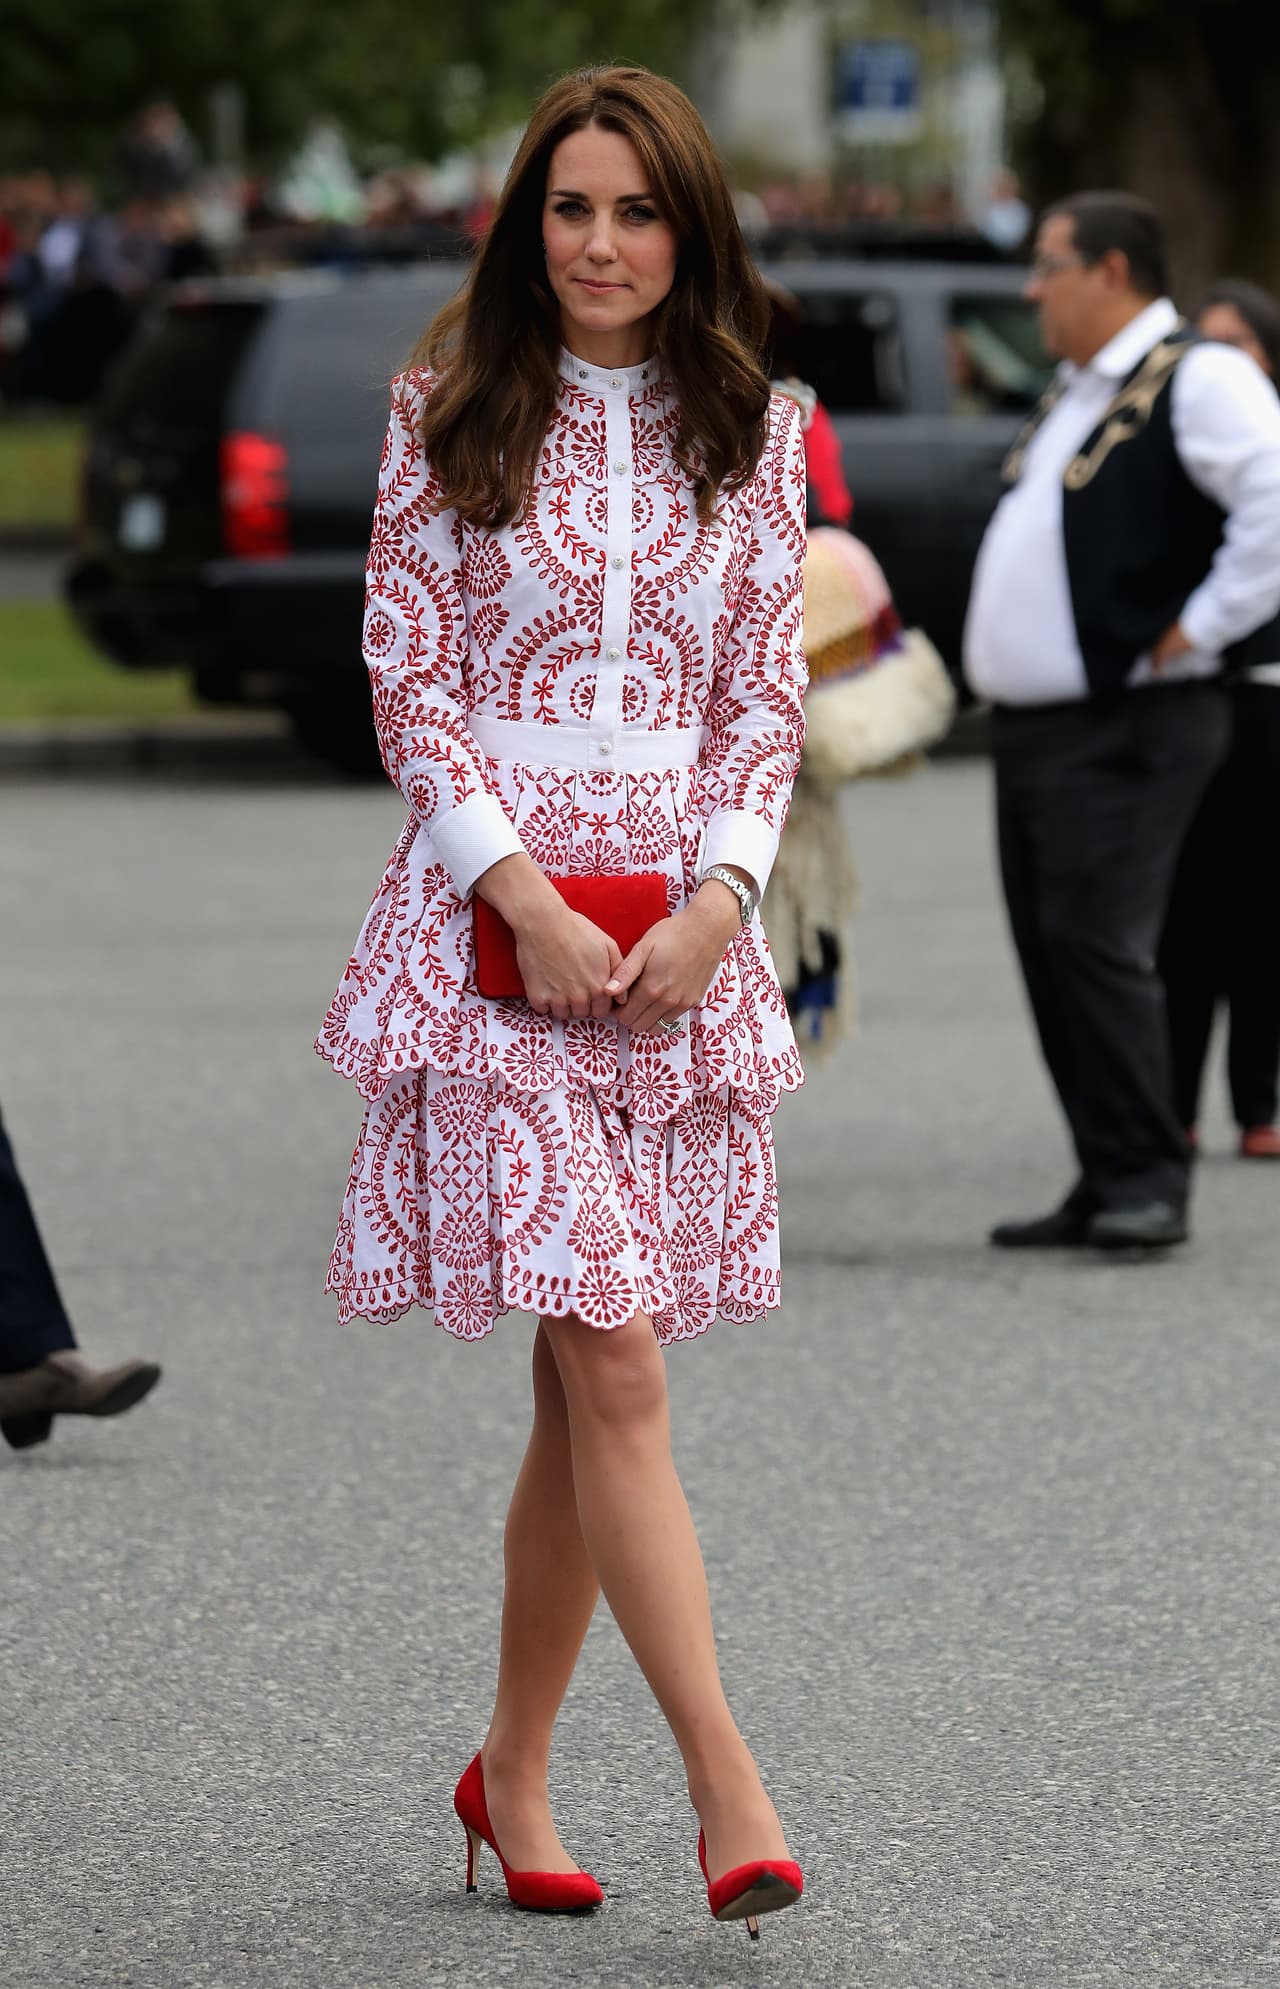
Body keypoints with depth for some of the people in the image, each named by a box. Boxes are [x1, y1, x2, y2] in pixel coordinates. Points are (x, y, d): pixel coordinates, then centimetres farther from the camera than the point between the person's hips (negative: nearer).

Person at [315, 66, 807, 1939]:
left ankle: (514, 1768, 20)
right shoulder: (454, 414, 1)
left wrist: (713, 903, -6)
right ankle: (728, 1784, -13)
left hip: (683, 929, 3)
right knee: (617, 1367, -11)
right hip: (496, 915, -3)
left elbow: (767, 699, 9)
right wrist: (524, 897, -11)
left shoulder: (750, 434, 9)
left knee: (589, 1381, 6)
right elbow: (408, 678, -1)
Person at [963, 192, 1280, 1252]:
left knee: (1097, 945, -15)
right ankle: (1107, 1185, 14)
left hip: (1125, 728, -9)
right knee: (1051, 955, 8)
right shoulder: (1075, 391, 19)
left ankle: (1147, 1182, -9)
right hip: (1030, 725, 9)